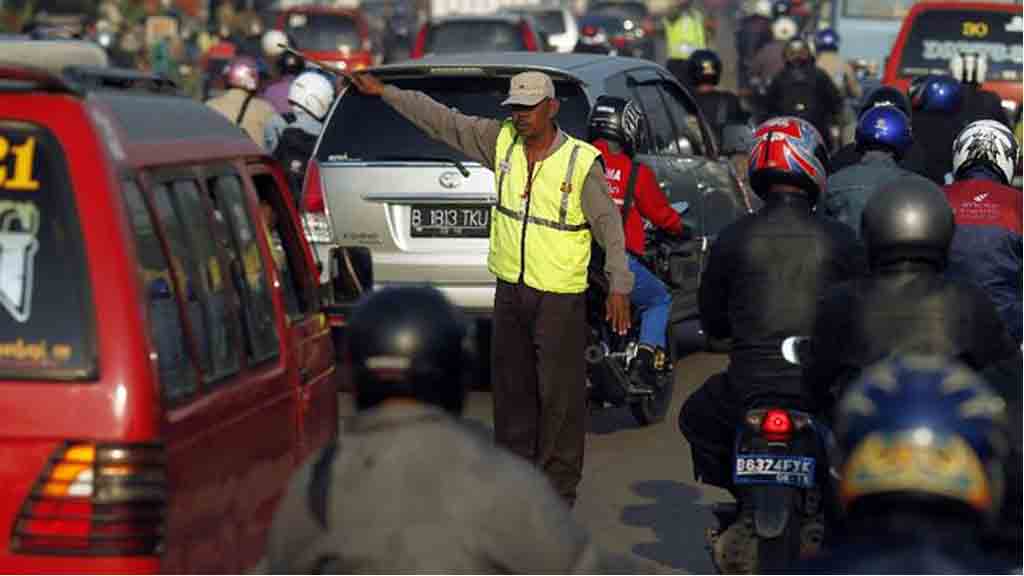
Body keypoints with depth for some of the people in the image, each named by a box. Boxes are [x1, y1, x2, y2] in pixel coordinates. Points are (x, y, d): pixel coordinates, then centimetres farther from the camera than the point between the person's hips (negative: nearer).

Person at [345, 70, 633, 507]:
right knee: (511, 387, 13)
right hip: (510, 290, 5)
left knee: (560, 394, -2)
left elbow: (609, 225, -8)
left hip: (560, 297, -5)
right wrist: (383, 92, 8)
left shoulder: (582, 162, -10)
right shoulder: (501, 141, 2)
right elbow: (441, 119, 8)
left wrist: (619, 286, -14)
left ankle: (559, 484, 7)